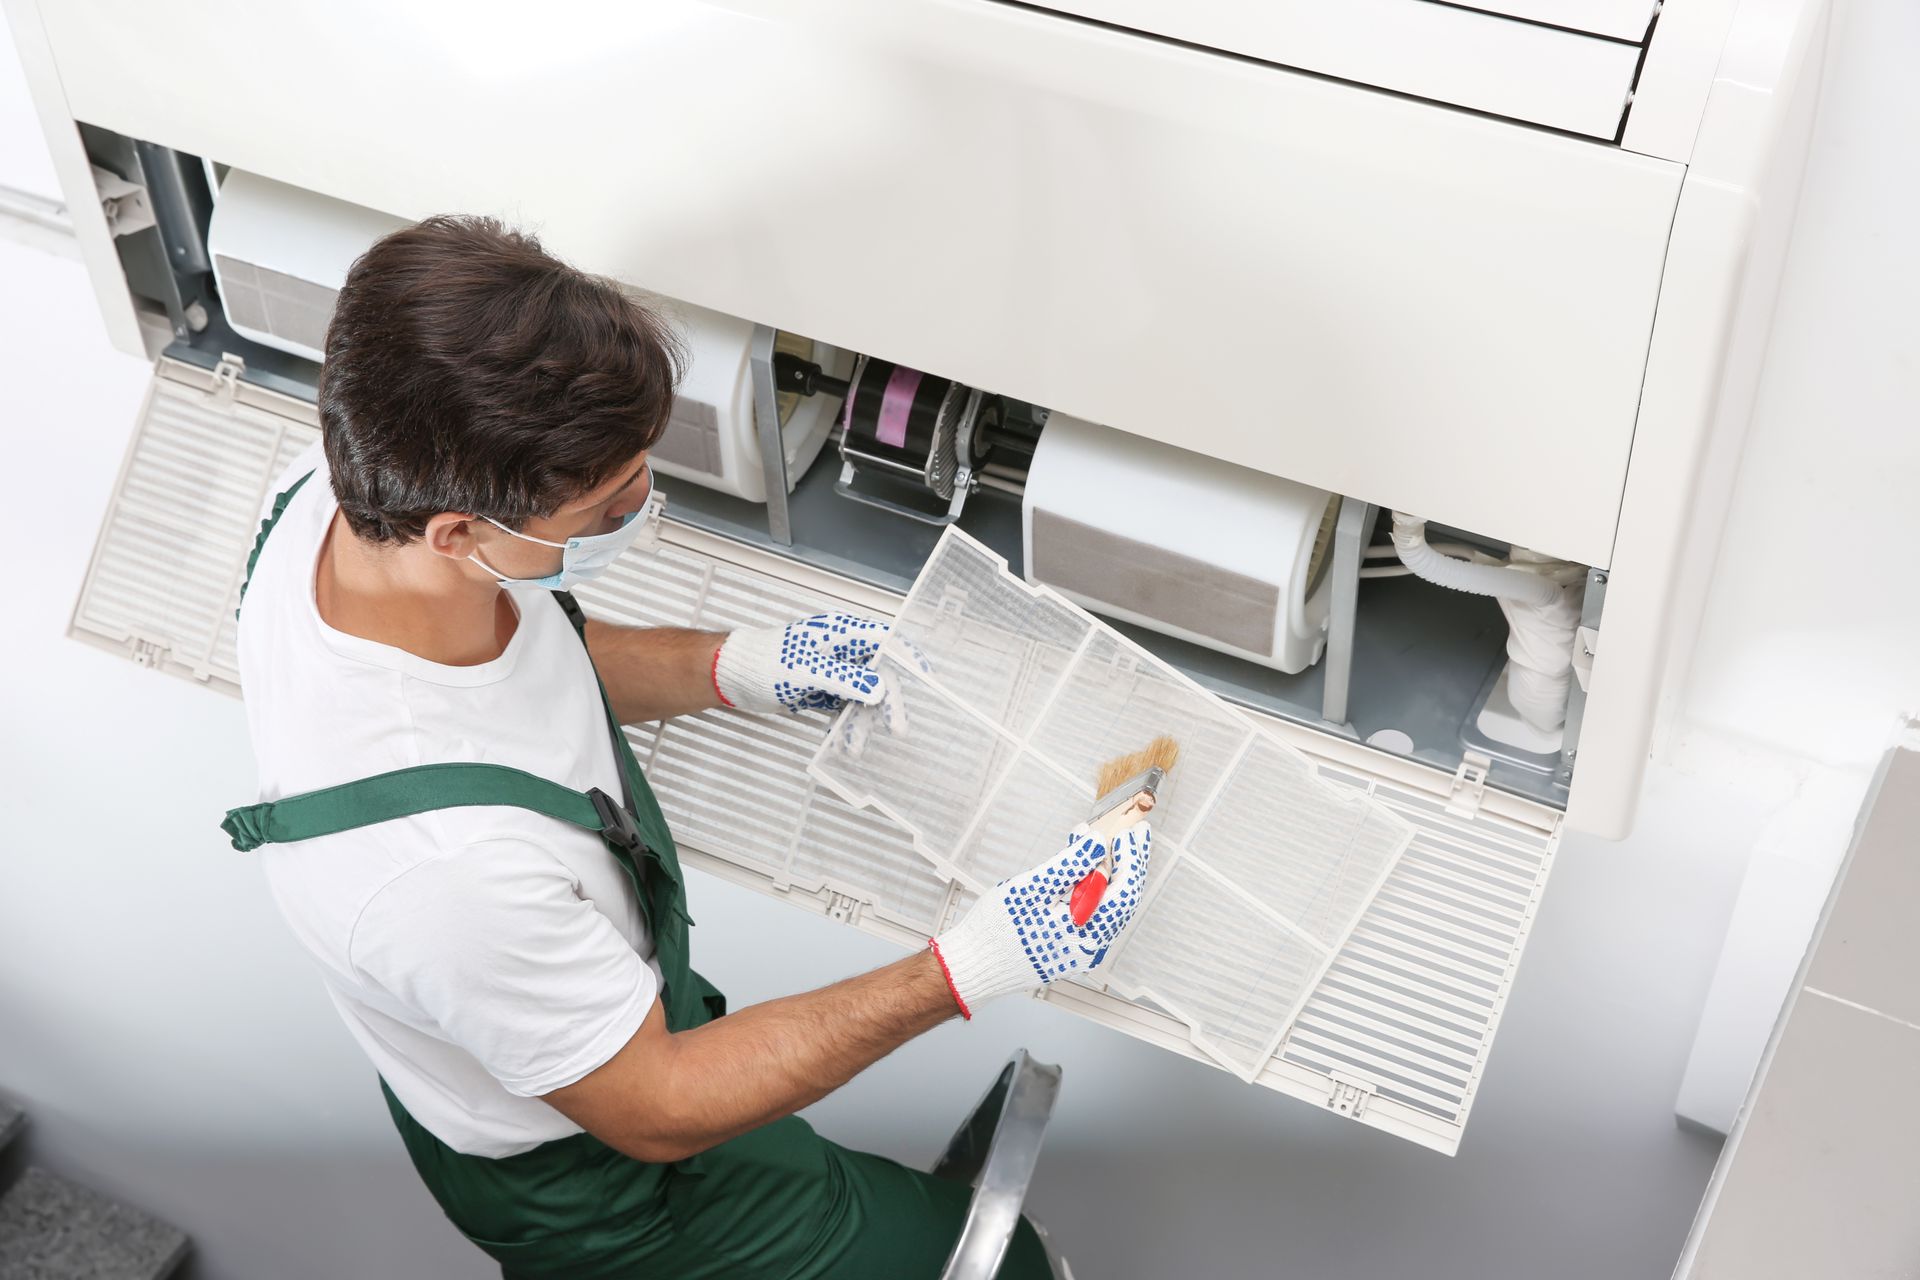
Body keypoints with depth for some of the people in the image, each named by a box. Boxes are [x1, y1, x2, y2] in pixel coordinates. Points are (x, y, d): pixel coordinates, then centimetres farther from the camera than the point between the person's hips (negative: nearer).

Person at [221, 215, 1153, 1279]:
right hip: (576, 1172, -7)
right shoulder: (444, 862, -47)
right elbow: (656, 1109, -27)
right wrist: (973, 970, -29)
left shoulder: (353, 488, -23)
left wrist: (736, 667, -7)